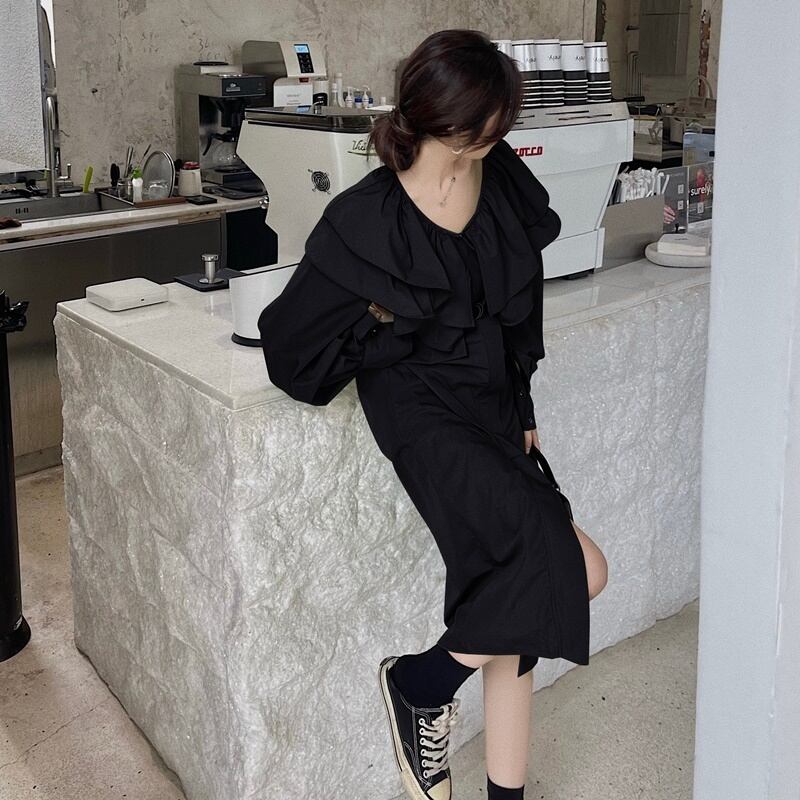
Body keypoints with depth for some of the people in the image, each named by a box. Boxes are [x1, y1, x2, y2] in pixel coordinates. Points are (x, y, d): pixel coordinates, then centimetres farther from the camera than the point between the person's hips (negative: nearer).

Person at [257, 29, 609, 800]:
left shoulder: (503, 180, 2)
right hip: (426, 413, -6)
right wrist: (401, 332, -4)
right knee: (571, 567, -19)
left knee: (515, 601, 2)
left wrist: (521, 410, 12)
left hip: (494, 405, 6)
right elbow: (290, 340, -7)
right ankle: (421, 682, 3)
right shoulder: (368, 220, -14)